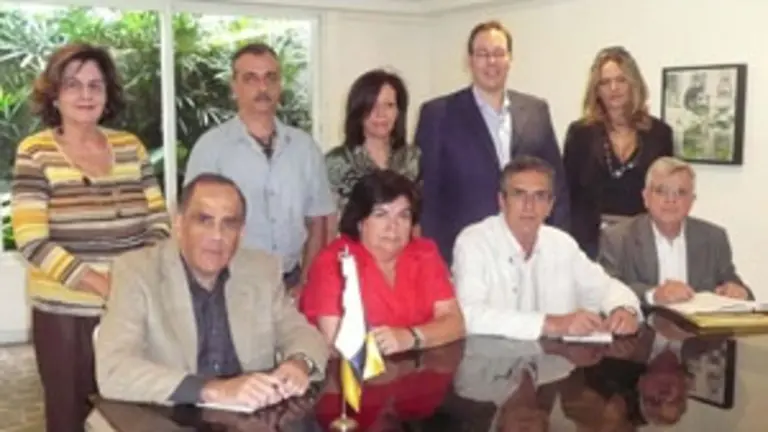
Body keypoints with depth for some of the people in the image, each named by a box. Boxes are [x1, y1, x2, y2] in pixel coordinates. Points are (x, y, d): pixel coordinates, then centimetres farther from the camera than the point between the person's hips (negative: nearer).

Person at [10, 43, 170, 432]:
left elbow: (159, 220, 8)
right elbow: (32, 242, -12)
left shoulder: (130, 147, 5)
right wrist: (102, 285, -19)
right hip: (66, 315, -3)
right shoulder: (35, 153, -5)